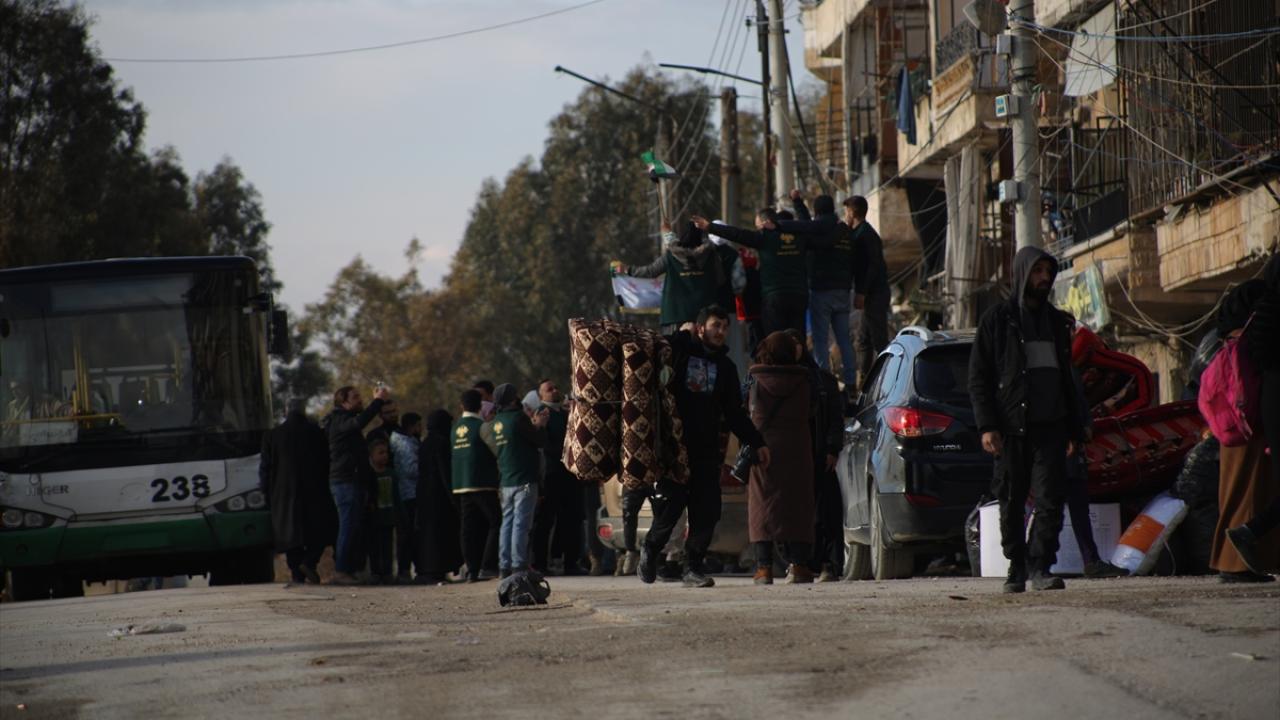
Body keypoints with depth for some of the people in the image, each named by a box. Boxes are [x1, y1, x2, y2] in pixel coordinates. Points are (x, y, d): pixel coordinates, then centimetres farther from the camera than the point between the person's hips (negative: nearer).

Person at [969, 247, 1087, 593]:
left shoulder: (1058, 322, 18)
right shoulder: (998, 320, 3)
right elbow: (978, 378, 0)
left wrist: (1074, 430, 19)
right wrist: (987, 426, -11)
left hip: (1049, 428, 3)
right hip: (1010, 429, -3)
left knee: (1050, 499, -10)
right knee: (1011, 503, 2)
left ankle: (1040, 567, -9)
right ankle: (1016, 568, 11)